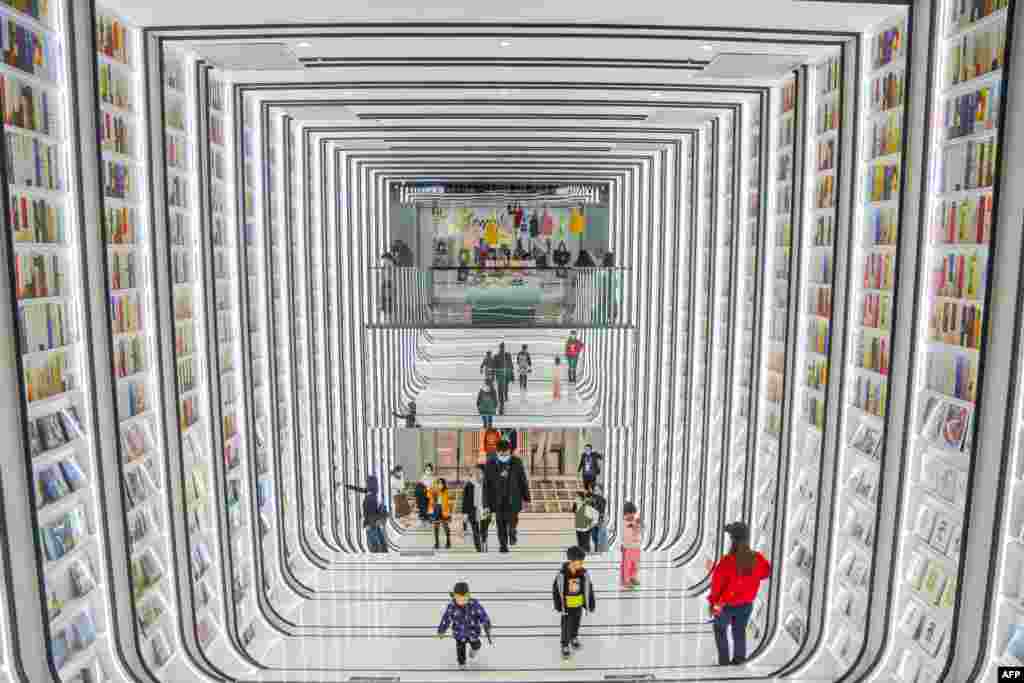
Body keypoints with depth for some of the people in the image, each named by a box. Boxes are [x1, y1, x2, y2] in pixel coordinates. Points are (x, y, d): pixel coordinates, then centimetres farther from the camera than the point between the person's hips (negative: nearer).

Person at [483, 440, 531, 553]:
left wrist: (526, 498, 7)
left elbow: (523, 481, 6)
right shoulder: (490, 465, -4)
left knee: (512, 520, -7)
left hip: (513, 498, 0)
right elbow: (486, 485, -1)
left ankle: (512, 533, 27)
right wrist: (487, 504, -2)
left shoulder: (517, 463, -1)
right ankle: (502, 545, 22)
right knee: (501, 524, 4)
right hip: (498, 500, 0)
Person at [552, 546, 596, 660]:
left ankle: (574, 638, 50)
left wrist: (591, 605, 0)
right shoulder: (562, 574, -25)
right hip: (566, 605, -3)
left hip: (579, 604, 3)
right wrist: (558, 606, -10)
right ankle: (565, 646, 25)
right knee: (566, 627, 6)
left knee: (576, 624, 24)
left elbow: (588, 589, -6)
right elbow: (556, 590, -13)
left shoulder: (584, 574, -17)